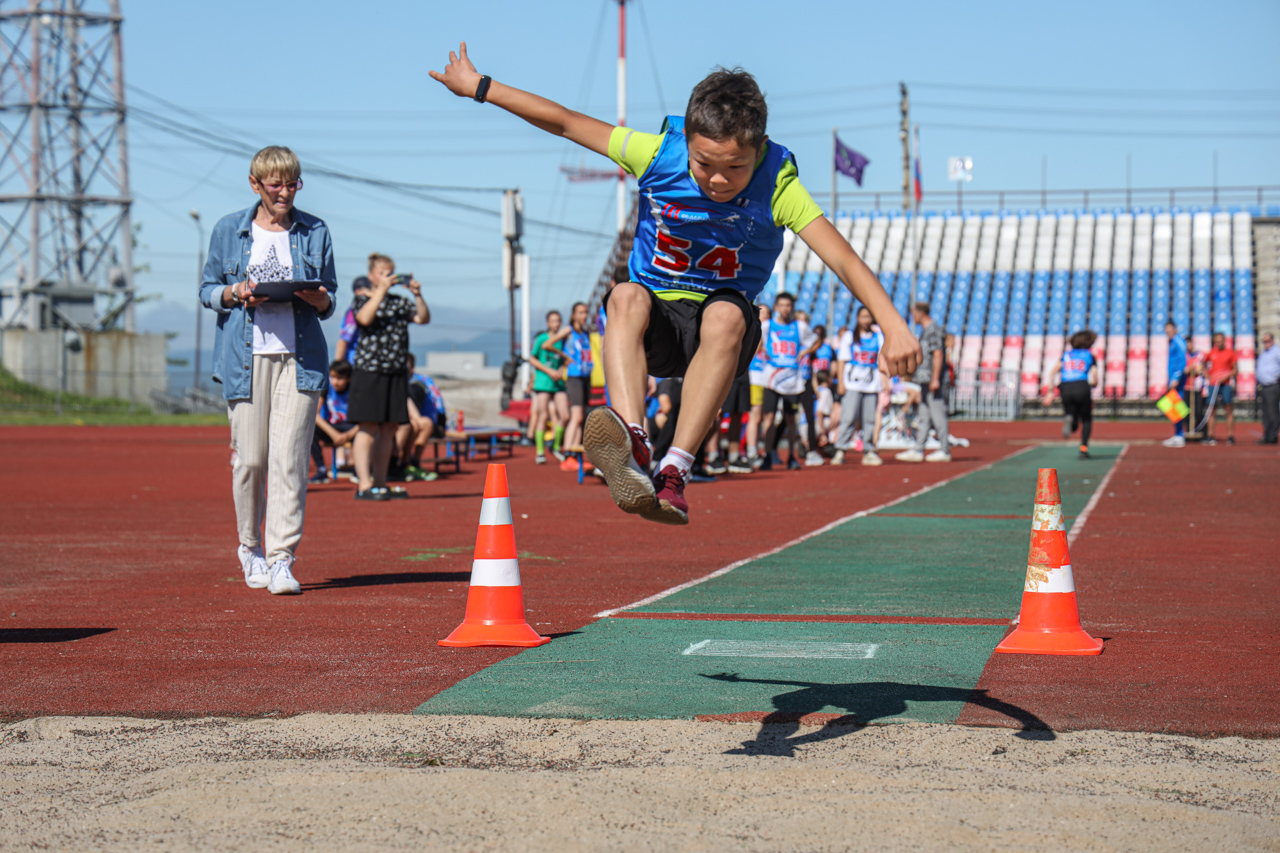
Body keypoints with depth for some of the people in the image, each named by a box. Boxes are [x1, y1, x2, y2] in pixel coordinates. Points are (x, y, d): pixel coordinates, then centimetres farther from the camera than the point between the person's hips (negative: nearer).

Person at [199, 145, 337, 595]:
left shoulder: (315, 232, 10)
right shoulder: (228, 230, 8)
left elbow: (328, 300, 15)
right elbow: (207, 289, 13)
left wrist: (318, 299, -9)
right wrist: (235, 293, -8)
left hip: (299, 358, 0)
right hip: (245, 355, 0)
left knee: (289, 458, -9)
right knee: (249, 458, 0)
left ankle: (282, 558, -7)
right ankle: (251, 548, 21)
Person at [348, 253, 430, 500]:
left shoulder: (400, 302, 16)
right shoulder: (363, 299, 3)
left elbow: (424, 318, 5)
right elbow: (365, 318, -17)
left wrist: (417, 295, -10)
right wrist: (382, 290, -19)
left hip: (397, 372, 5)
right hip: (369, 371, -5)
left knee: (389, 429, 7)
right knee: (368, 428, -8)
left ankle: (380, 483, 13)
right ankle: (364, 485, -10)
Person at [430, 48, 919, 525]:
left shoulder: (777, 183, -17)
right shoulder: (658, 152, -12)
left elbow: (842, 259, -26)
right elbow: (566, 123, -2)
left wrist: (894, 326, -39)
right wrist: (479, 87, 5)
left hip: (721, 328, -1)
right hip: (654, 320, 1)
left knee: (726, 314, -36)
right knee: (628, 296, -34)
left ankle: (674, 472, -43)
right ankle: (632, 447, -56)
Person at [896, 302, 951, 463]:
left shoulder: (933, 330, -13)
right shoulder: (925, 330, 18)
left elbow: (938, 355, -19)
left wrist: (935, 379, -23)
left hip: (933, 381, -10)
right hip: (926, 381, 10)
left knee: (938, 415, -6)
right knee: (924, 417, 11)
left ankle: (945, 451, -2)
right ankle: (917, 451, 13)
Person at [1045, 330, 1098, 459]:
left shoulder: (1066, 354, 23)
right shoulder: (1090, 356, 16)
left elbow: (1053, 372, 8)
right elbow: (1095, 380, 6)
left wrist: (1050, 391, 4)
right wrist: (1092, 385, 29)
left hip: (1065, 388, 2)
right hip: (1082, 387, -2)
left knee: (1074, 425, 10)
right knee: (1086, 420, 16)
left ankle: (1068, 419, -26)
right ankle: (1083, 448, -3)